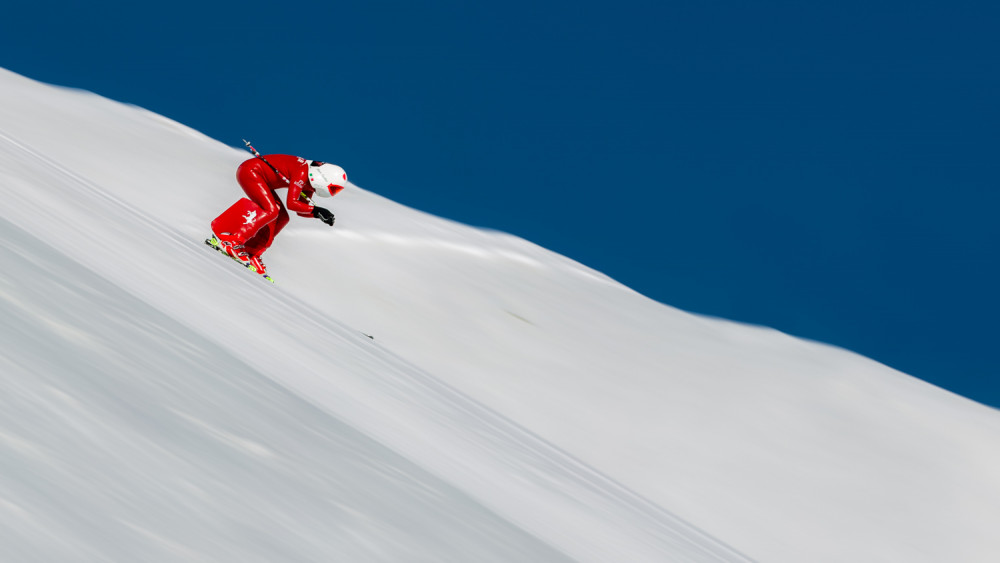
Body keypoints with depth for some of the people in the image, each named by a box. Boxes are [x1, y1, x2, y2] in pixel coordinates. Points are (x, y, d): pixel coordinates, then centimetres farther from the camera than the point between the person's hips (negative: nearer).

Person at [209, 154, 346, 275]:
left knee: (282, 218, 1)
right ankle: (230, 240, -22)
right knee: (270, 211, -22)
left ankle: (251, 252, 2)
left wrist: (318, 214, -9)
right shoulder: (302, 173, -25)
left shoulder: (310, 180, 2)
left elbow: (301, 210, 6)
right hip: (250, 170, -9)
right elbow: (291, 203, -31)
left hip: (260, 179, 9)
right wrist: (316, 209, -26)